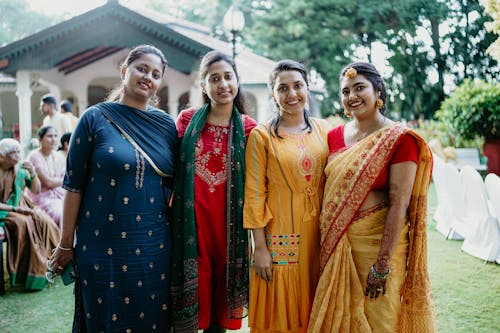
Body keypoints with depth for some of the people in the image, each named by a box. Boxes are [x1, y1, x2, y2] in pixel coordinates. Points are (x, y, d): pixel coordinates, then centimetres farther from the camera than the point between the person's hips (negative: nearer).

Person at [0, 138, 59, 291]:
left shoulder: (20, 168, 0)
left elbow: (36, 190, 5)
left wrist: (33, 173, -13)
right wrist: (15, 209, -21)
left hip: (21, 205, 4)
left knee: (44, 221, -22)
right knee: (24, 223, -32)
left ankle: (49, 264, -11)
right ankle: (28, 273, -24)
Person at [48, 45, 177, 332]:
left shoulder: (168, 125, 5)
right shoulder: (96, 118, -4)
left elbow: (176, 185, 10)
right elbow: (74, 184, -4)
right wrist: (66, 244, -4)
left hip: (154, 245, 3)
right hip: (104, 243, -2)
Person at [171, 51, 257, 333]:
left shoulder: (248, 127, 2)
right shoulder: (187, 120, 3)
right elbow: (174, 169, 9)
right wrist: (171, 211, 4)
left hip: (228, 220, 1)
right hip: (191, 218, 0)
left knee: (221, 290, 11)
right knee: (192, 290, 4)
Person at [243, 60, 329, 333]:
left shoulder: (323, 131, 6)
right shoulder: (262, 135, -4)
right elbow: (254, 194, -6)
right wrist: (260, 246, -10)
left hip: (317, 234, 3)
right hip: (280, 236, -3)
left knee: (314, 311, 13)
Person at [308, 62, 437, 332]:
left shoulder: (399, 140, -10)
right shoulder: (335, 136, 7)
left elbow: (399, 204, -15)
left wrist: (383, 264, -19)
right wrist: (325, 243, 6)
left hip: (377, 241, -5)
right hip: (335, 244, 5)